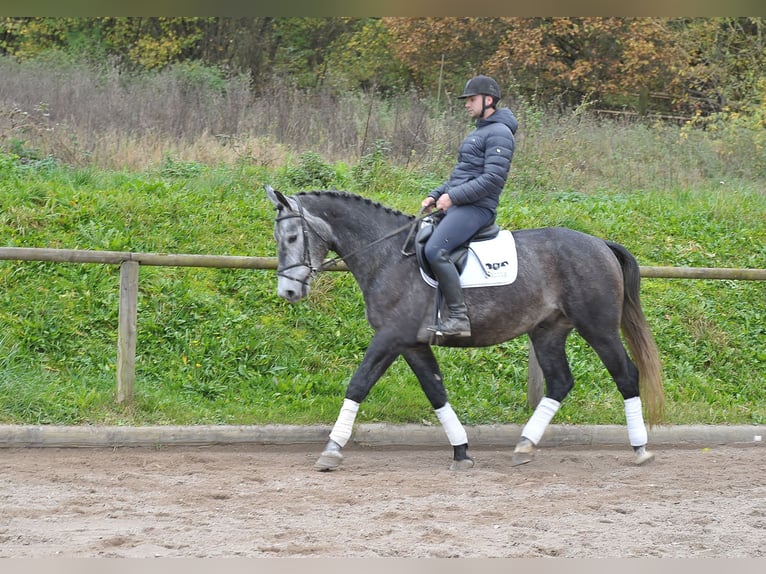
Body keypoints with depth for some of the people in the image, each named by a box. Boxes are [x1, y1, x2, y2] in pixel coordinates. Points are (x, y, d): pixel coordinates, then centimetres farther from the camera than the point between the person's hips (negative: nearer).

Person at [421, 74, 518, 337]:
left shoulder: (499, 133, -10)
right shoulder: (479, 132, 23)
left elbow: (492, 178, -20)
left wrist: (453, 196, -19)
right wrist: (435, 196, 15)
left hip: (476, 208, -11)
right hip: (456, 206, 11)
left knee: (435, 251, -29)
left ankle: (458, 317, -31)